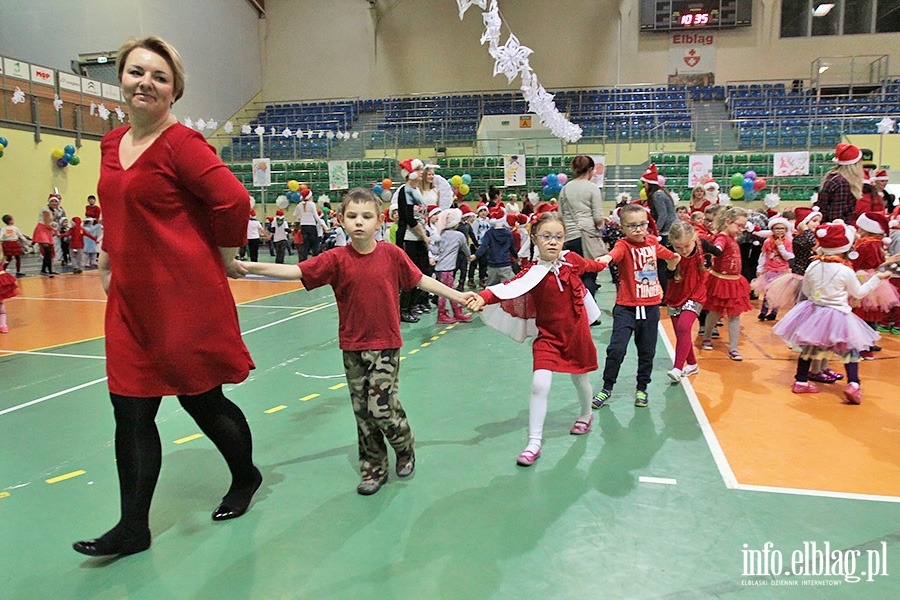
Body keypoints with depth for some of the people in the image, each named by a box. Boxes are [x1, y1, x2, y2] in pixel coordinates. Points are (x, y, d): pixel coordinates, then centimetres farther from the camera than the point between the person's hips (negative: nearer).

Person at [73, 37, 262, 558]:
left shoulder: (181, 142, -12)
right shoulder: (112, 144, 11)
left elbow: (234, 201, -18)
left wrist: (225, 258, -8)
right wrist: (109, 258, 19)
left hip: (186, 296, -7)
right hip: (131, 298, 7)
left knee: (202, 400, 8)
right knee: (131, 413, 7)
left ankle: (246, 478, 35)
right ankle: (133, 528, 20)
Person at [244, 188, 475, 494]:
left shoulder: (391, 254, -7)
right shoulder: (336, 259, -7)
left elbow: (421, 280, 3)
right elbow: (293, 271, -15)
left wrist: (457, 296, 4)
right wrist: (248, 266, -26)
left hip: (385, 344, -2)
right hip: (352, 347, 2)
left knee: (381, 407, -6)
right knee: (363, 411, 10)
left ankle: (406, 449, 25)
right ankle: (374, 470, 27)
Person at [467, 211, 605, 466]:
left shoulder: (571, 259, -9)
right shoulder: (534, 273, -18)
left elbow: (588, 265, 17)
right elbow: (509, 287, -37)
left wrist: (602, 263, 38)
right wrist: (483, 297, -55)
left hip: (577, 332, 3)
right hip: (548, 336, -2)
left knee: (580, 379, 19)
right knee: (539, 384, -16)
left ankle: (586, 415, 52)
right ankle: (534, 444, -4)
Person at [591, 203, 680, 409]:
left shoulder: (653, 242, 4)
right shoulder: (624, 245, -11)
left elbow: (669, 257, 28)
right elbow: (615, 253, -40)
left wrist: (674, 259, 11)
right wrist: (605, 259, -56)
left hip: (650, 306, 4)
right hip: (626, 307, -4)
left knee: (647, 351, 12)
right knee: (616, 348, -8)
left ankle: (642, 389, 30)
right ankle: (607, 388, 11)